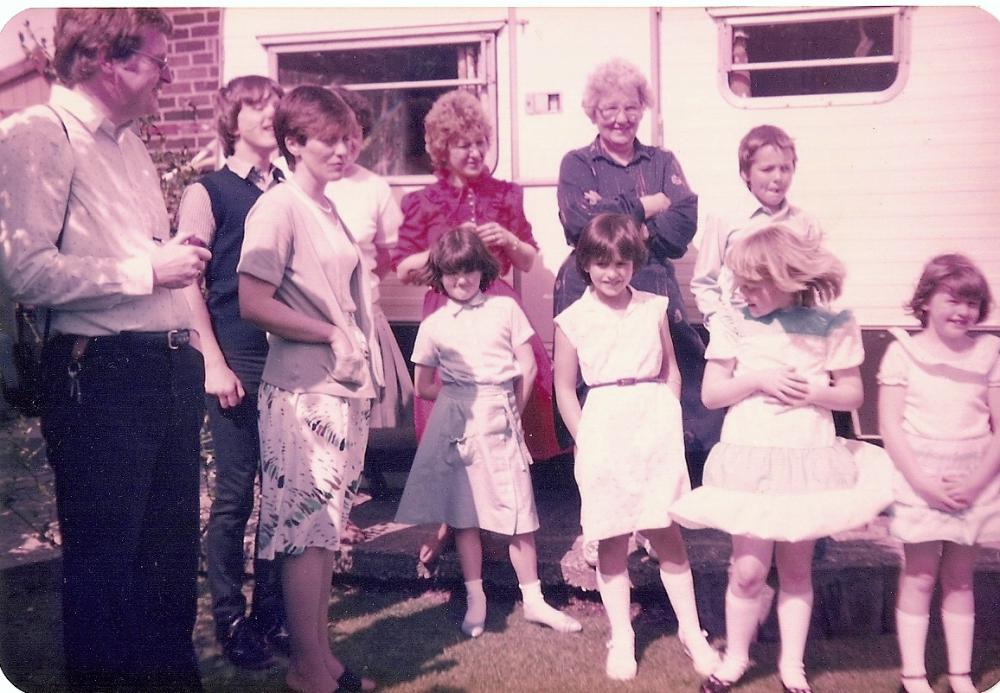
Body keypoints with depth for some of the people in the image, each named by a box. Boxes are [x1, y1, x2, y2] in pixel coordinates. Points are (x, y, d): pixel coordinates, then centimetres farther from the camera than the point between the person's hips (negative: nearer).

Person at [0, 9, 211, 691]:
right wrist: (148, 267, -18)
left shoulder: (129, 142, 17)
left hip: (171, 371, 9)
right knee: (106, 561, 3)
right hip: (102, 377, -8)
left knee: (172, 554, 18)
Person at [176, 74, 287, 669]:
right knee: (235, 493, 1)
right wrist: (214, 363, -10)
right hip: (239, 362, -4)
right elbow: (190, 283, -4)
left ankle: (272, 610, 21)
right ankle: (230, 620, 14)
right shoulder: (207, 192, 1)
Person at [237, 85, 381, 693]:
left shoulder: (329, 209, 14)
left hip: (344, 390, 8)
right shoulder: (278, 208, -11)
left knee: (326, 528, 13)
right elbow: (253, 304, -20)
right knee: (306, 530, -1)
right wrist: (331, 335, -12)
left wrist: (363, 368, 11)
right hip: (303, 392, -8)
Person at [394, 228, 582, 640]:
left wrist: (511, 411, 4)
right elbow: (423, 386, 9)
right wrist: (460, 401, 4)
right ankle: (474, 599, 17)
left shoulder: (505, 308, 3)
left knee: (518, 512, 1)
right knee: (463, 514, 5)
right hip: (456, 423, 1)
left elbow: (527, 367, 4)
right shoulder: (433, 325, 5)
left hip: (501, 420, -1)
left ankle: (533, 600, 12)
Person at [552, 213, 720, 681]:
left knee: (666, 534, 4)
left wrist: (668, 418, 4)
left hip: (655, 428, 1)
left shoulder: (653, 308, 6)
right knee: (611, 541, 6)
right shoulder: (573, 320, 0)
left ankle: (691, 631, 18)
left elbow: (671, 370, 13)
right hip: (603, 431, -1)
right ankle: (621, 638, 18)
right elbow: (565, 388, 3)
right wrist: (583, 441, -3)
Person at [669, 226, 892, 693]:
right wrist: (758, 380, -15)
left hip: (808, 461, 1)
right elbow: (710, 394, 0)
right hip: (748, 460, 0)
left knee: (796, 569, 11)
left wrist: (811, 392, -16)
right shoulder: (735, 325, -1)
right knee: (749, 569, 1)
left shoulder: (830, 324, -3)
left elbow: (852, 394, 3)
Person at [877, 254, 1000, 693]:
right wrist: (923, 482, -14)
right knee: (920, 577, 3)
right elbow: (890, 425, -7)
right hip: (919, 479, -2)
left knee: (959, 578, 11)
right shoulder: (904, 351, -3)